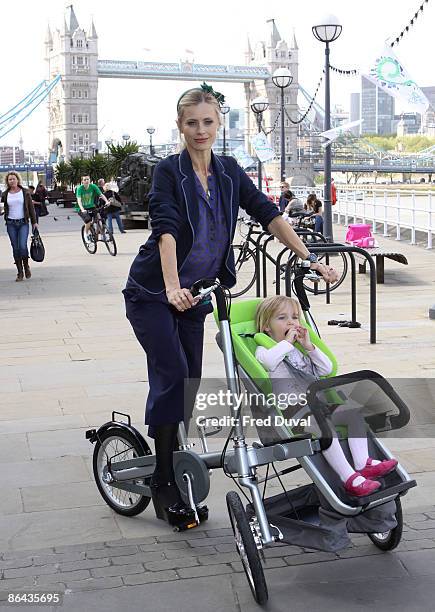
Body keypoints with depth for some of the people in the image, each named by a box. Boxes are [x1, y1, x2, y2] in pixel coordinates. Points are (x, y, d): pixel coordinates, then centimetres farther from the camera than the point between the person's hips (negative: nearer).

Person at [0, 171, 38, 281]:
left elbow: (31, 207, 5)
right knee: (15, 248, 3)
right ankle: (20, 273, 10)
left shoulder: (25, 192, 2)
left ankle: (26, 267, 10)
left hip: (23, 223, -2)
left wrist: (34, 222, 3)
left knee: (23, 246, -14)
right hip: (11, 224, 2)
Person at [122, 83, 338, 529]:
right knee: (173, 376, -16)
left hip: (193, 293, 5)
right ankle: (163, 484, -6)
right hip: (152, 292, -5)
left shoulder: (229, 172, 3)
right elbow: (166, 229, -27)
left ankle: (177, 481, 14)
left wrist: (311, 260, -11)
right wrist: (172, 287, -42)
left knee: (189, 383, 4)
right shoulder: (168, 171, -13)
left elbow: (268, 214, -1)